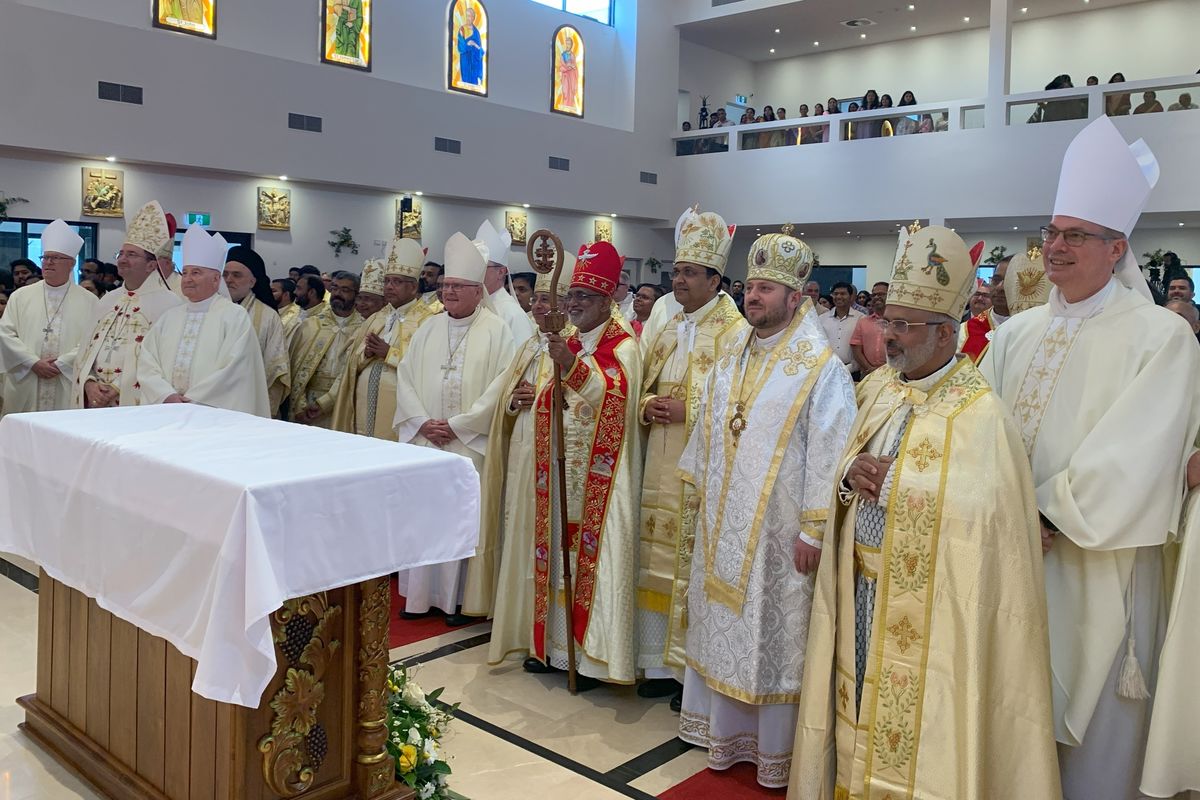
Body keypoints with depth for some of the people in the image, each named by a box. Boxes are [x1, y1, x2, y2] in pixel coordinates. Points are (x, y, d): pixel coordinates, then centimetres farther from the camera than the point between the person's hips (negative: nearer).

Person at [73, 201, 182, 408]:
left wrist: (117, 390, -15)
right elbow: (86, 350, 12)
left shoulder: (168, 304, -8)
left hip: (136, 405, -5)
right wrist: (90, 384, -6)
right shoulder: (107, 301, 12)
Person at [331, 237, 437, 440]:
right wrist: (366, 353, -5)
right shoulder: (375, 318, 18)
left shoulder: (427, 320, -4)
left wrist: (389, 353, -15)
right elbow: (352, 361, 16)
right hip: (365, 407, 6)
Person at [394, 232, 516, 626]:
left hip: (469, 444, -5)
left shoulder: (497, 330, -4)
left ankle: (461, 598, 11)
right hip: (424, 441, 5)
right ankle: (421, 594, 19)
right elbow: (405, 376, 8)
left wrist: (457, 425, -13)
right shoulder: (428, 328, 11)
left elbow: (501, 387, -11)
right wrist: (423, 422, -6)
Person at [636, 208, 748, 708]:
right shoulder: (666, 332, 15)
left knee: (696, 566, -1)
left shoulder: (734, 333, -8)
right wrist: (648, 406, -1)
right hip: (661, 467, 7)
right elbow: (644, 387, 21)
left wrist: (687, 411, -17)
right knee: (660, 563, 12)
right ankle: (662, 664, 25)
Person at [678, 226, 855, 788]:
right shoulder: (730, 356, 8)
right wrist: (701, 493, 15)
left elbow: (829, 452, -15)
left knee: (774, 633, 5)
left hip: (779, 531, -6)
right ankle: (727, 730, 32)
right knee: (726, 625, 15)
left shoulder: (820, 367, -12)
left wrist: (813, 529, -16)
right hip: (723, 524, 6)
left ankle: (776, 748, 22)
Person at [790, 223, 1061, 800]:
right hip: (862, 592, 6)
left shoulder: (980, 414, -17)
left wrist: (885, 482, -18)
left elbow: (977, 512, -24)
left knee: (914, 730, 7)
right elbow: (849, 465, 13)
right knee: (862, 709, 18)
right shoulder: (878, 388, 6)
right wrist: (851, 473, -11)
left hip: (925, 609, -6)